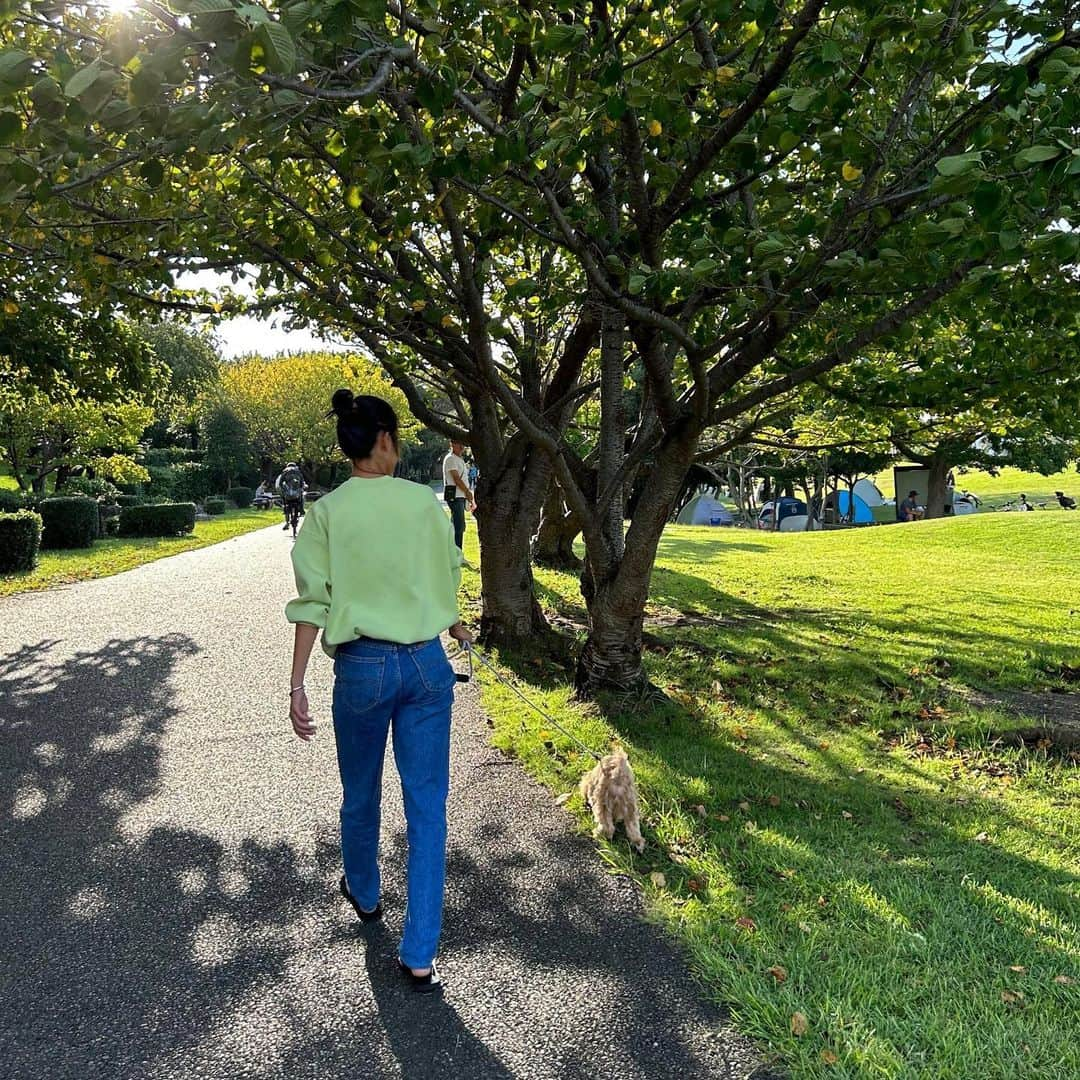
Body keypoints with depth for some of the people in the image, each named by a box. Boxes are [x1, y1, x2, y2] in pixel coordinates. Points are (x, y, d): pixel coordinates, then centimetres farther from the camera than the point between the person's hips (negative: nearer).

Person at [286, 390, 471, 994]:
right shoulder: (426, 502, -3)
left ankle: (365, 896, 49)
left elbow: (313, 602, -9)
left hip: (363, 666, 0)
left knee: (360, 795, 23)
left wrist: (297, 683, -3)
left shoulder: (328, 511, -6)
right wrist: (453, 625, 29)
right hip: (427, 663, 1)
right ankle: (419, 956, 13)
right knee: (427, 806, 7)